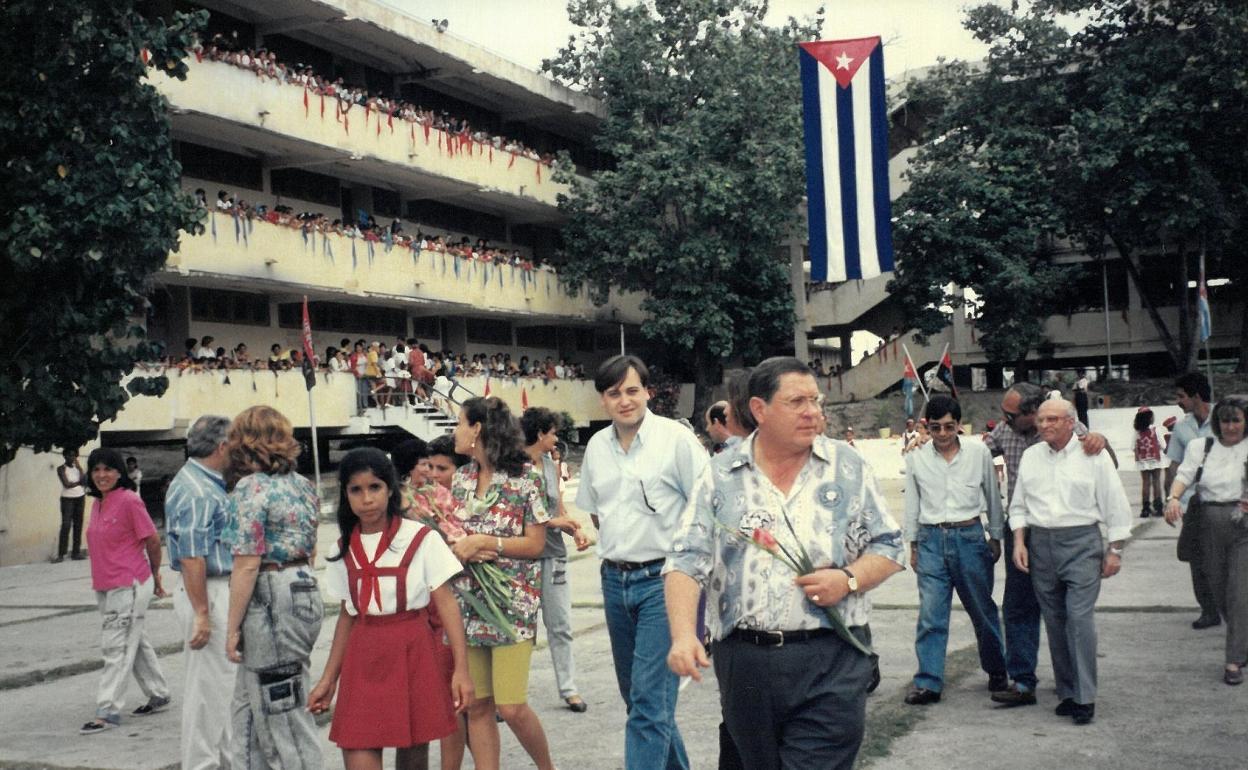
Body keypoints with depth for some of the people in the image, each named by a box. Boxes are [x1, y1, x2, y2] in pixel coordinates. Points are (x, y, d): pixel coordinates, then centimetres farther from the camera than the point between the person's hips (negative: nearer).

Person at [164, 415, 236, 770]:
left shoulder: (207, 482, 13)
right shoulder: (196, 492, -19)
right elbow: (191, 558, -23)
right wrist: (202, 614, -24)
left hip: (220, 591, 11)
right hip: (208, 594, -11)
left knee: (220, 680, 18)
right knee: (209, 684, -2)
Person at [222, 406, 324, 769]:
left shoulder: (251, 487, -13)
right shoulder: (301, 484, 11)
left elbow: (247, 565, -17)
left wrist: (232, 626, -12)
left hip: (271, 601, -9)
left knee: (284, 713, 1)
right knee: (249, 707, 19)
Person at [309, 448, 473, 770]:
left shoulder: (421, 539, -6)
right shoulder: (344, 549, 7)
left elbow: (446, 604, -6)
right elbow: (347, 615, 14)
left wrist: (461, 669, -12)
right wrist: (329, 678, 14)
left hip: (414, 655, -3)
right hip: (364, 662, 3)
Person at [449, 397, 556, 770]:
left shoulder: (525, 477, -7)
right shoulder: (460, 479, 9)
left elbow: (535, 544, -8)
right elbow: (450, 532, 14)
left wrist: (482, 542, -16)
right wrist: (461, 547, -9)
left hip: (513, 603, -5)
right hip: (468, 603, 5)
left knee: (512, 708, -5)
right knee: (476, 707, 5)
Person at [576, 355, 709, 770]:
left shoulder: (676, 439, -10)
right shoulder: (597, 446, 8)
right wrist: (615, 549, 13)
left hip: (663, 579, -7)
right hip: (614, 580, 7)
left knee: (650, 700, -10)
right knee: (636, 695, 17)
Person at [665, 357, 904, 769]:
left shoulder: (848, 467, 5)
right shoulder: (720, 476, 3)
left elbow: (888, 547, 8)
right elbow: (687, 561, -2)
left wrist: (849, 578, -12)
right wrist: (683, 635, -17)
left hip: (831, 662, -1)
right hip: (745, 662, 2)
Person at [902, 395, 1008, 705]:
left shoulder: (979, 453, 0)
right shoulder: (917, 457, 1)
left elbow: (992, 497, 9)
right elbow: (912, 502, 9)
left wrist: (996, 538, 13)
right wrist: (912, 545, 11)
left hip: (969, 536, 0)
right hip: (932, 539, 0)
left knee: (983, 610, 11)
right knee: (930, 614, -4)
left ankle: (997, 671, 29)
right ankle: (928, 682, 1)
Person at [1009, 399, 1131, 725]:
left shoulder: (1093, 456, -2)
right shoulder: (1030, 456, 11)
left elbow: (1115, 506, 1)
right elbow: (1019, 505, 16)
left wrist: (1114, 550, -1)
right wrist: (1019, 541, 5)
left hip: (1081, 542, -4)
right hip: (1040, 542, 4)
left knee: (1080, 617, -13)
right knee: (1054, 621, 7)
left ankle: (1085, 697, -7)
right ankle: (1067, 692, 16)